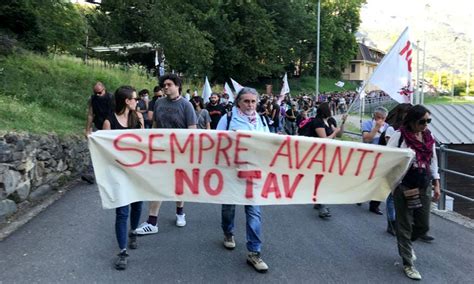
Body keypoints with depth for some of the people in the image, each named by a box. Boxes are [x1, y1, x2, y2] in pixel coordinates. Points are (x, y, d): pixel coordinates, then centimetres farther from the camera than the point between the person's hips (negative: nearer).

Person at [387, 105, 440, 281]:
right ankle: (408, 264, 20)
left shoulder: (428, 137, 5)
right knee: (405, 226, 5)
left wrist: (436, 185, 12)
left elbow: (433, 162, 13)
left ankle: (405, 242, 45)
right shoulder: (399, 136, -13)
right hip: (404, 187, -6)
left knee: (423, 225, 13)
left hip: (424, 187, 6)